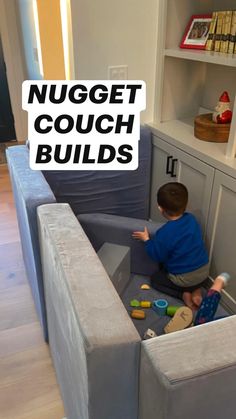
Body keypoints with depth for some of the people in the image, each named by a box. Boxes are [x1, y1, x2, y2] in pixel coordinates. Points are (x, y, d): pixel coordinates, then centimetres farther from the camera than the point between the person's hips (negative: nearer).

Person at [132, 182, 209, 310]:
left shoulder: (164, 233, -26)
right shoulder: (191, 218, -7)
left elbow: (158, 256, -12)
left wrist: (146, 240, 0)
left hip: (184, 278, -5)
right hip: (204, 271, 6)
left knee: (155, 279, 21)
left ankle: (184, 294, 2)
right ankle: (196, 291, 11)